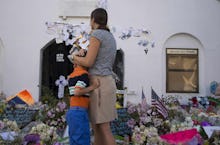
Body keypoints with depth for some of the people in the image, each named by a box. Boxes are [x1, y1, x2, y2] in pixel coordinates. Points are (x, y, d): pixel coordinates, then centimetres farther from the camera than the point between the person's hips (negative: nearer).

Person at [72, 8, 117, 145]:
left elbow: (89, 63, -15)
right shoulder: (111, 38, 18)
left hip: (100, 84, -9)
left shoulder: (96, 34, -11)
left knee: (104, 128, -6)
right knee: (96, 125, 12)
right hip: (105, 82, 9)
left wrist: (74, 57, 6)